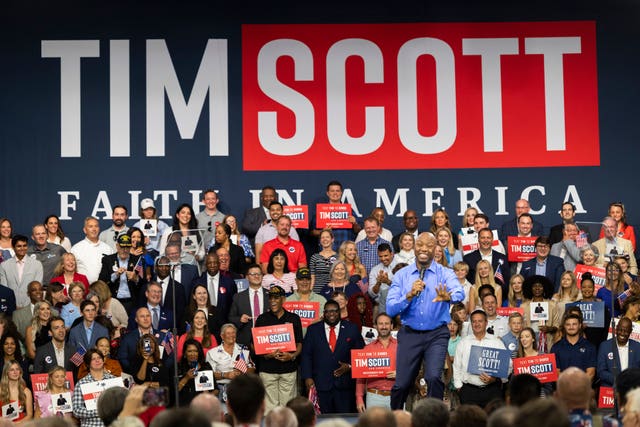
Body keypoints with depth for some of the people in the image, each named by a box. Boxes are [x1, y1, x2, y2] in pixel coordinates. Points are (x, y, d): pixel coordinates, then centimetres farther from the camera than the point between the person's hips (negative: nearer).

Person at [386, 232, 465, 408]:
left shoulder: (445, 274, -1)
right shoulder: (401, 275, 4)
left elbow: (459, 293, -23)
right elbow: (390, 309, -5)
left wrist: (448, 297, -45)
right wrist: (410, 295, -20)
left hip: (437, 335, -1)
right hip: (409, 334, 1)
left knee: (434, 378, -21)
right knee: (401, 385, 1)